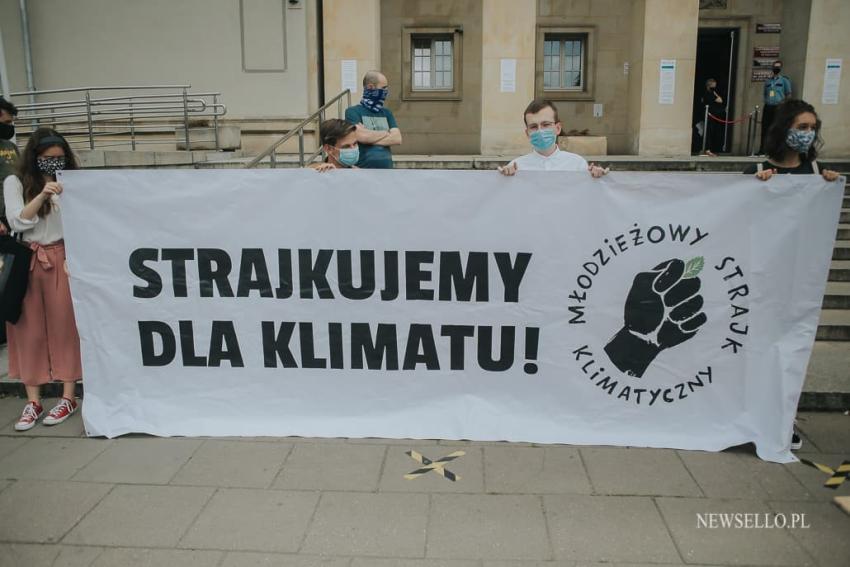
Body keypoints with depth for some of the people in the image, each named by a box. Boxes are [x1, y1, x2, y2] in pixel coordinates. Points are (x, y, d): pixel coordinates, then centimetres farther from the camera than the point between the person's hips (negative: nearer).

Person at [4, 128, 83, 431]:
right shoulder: (15, 182, 4)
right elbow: (17, 222, -7)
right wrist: (42, 195, -19)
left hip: (62, 260, -1)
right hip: (26, 263, 1)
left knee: (64, 326, 1)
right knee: (30, 329, 3)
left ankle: (68, 397, 9)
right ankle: (33, 401, 10)